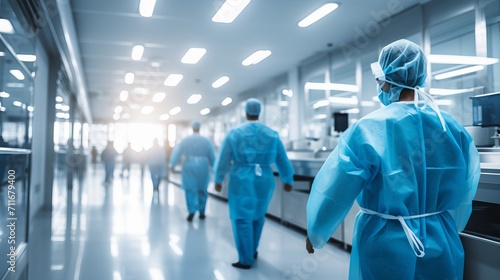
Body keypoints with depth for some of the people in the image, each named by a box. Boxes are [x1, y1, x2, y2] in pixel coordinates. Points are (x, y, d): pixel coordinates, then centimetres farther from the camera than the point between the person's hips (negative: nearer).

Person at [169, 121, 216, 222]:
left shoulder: (185, 140, 1)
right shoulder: (206, 141, 0)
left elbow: (177, 152, -2)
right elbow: (212, 156, 4)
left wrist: (172, 164, -1)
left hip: (189, 167, 0)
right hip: (202, 167, 1)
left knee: (190, 189, 3)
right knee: (202, 190, 11)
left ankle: (192, 211, -11)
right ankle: (201, 212, 17)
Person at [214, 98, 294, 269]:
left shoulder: (234, 133, -2)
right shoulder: (272, 134, 4)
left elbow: (223, 159, 1)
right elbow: (282, 160, 8)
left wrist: (218, 179, 13)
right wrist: (287, 180, 20)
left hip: (241, 180, -3)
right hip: (264, 179, 3)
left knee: (242, 218, 3)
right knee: (257, 216, 20)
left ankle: (246, 259, 6)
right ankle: (252, 251, 33)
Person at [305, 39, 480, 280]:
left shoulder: (368, 129, -17)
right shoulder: (454, 128, -4)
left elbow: (333, 193, -12)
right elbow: (464, 193, 8)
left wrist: (315, 234, 5)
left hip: (387, 246, -3)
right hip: (441, 246, 4)